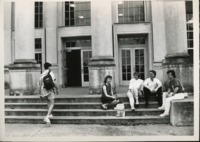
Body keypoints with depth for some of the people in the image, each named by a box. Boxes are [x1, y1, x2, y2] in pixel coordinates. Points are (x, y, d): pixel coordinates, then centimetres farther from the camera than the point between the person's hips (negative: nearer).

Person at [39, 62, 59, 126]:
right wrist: (57, 89, -2)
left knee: (49, 102, 26)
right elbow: (53, 82, -14)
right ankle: (47, 117, -17)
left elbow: (40, 84, 9)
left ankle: (50, 114, 23)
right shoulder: (51, 73, -6)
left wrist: (41, 93, 16)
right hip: (50, 90, -6)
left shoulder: (42, 74, 9)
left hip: (44, 91, 6)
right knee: (52, 104, -2)